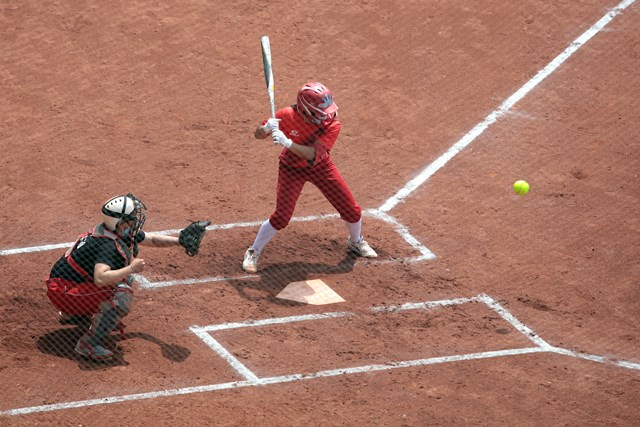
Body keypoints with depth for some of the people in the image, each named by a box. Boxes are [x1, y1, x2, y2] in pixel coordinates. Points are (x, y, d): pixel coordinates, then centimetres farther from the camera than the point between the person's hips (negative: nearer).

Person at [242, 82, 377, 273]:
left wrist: (288, 143, -51)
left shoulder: (332, 124, -28)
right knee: (281, 216, -14)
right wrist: (266, 128, -41)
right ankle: (253, 253, 8)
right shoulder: (288, 116, -28)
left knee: (351, 210, 5)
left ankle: (356, 242, 39)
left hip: (321, 167, 2)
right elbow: (258, 134, -17)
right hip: (292, 169, -2)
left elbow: (314, 155, -37)